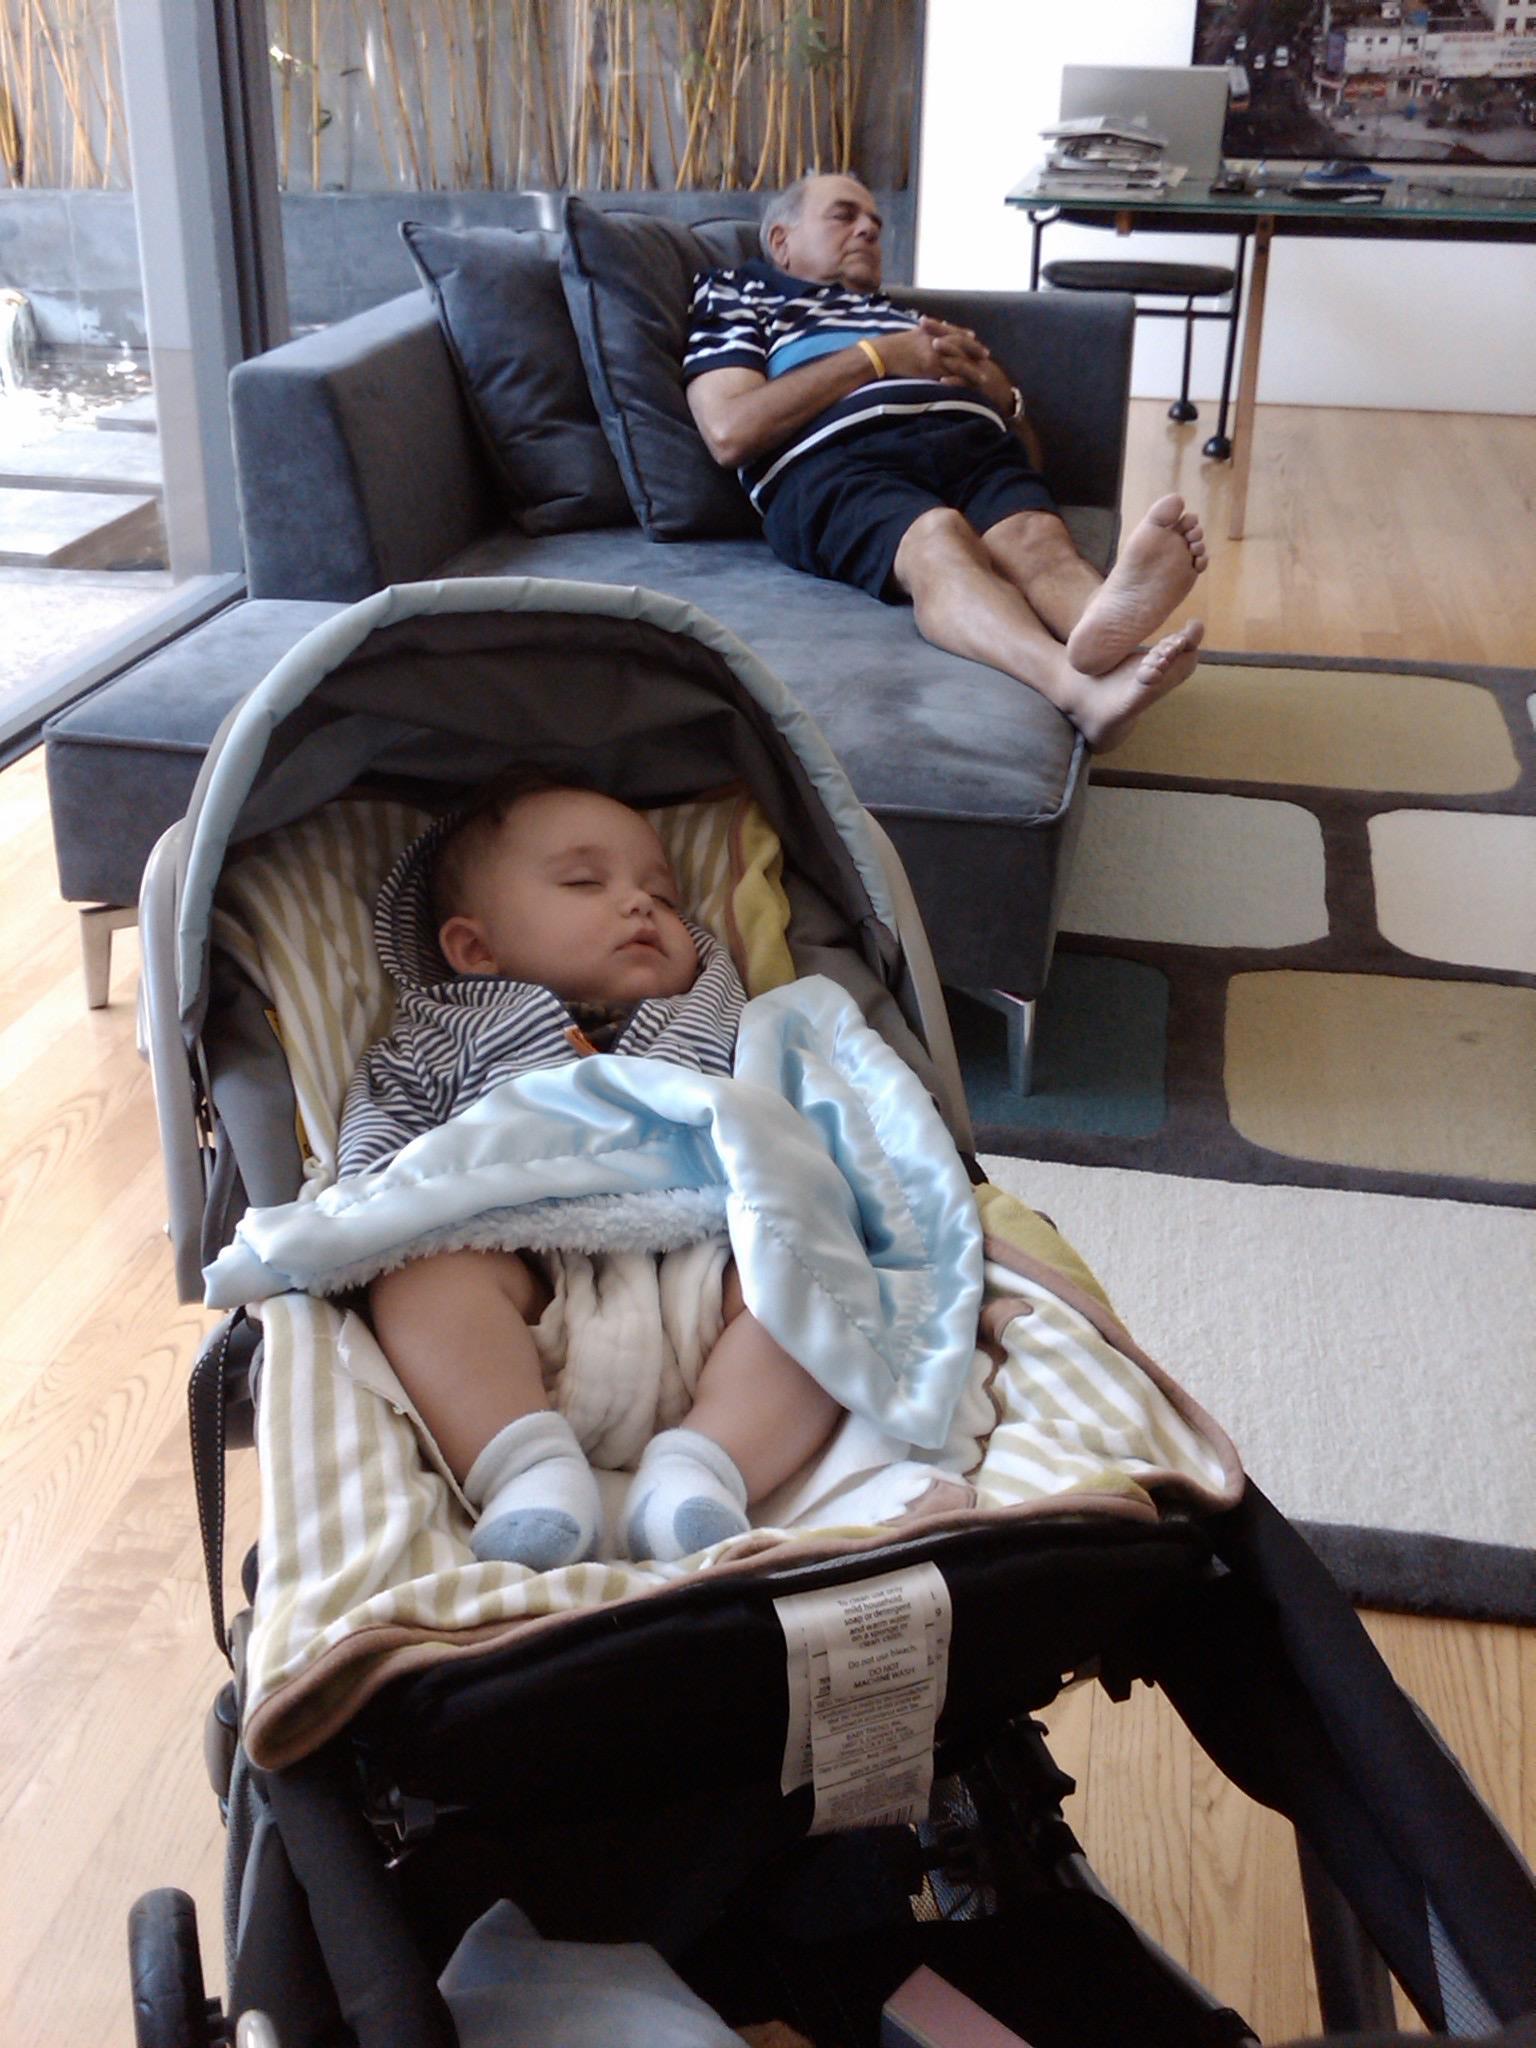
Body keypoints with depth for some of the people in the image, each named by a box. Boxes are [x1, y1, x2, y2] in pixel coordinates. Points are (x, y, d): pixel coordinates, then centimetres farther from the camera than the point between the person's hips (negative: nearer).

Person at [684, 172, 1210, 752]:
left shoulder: (909, 319, 42)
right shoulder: (736, 295, 27)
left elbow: (1020, 428, 34)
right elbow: (729, 433, 4)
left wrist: (987, 378, 11)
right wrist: (875, 357, 6)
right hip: (835, 459, -4)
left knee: (1038, 535, -32)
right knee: (937, 539, -38)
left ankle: (1110, 624, -65)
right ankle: (1076, 682, -65)